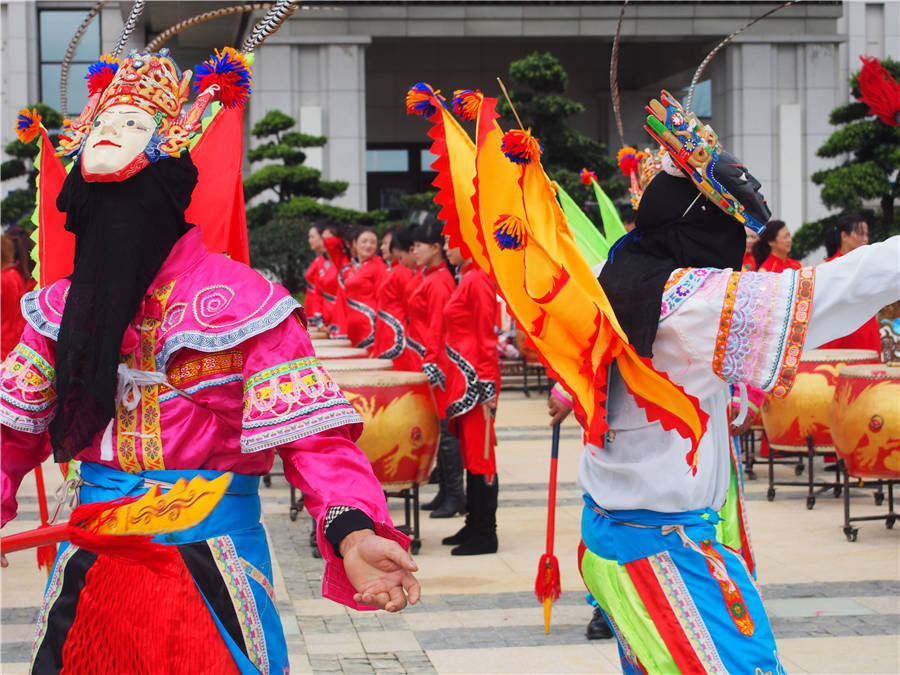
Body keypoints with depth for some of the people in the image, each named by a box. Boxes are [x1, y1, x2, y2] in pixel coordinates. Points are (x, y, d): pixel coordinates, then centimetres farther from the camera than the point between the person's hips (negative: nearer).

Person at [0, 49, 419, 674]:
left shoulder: (241, 300, -10)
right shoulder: (61, 306, 7)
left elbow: (314, 436, -14)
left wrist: (352, 532, -31)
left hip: (208, 572, -4)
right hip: (90, 567, 4)